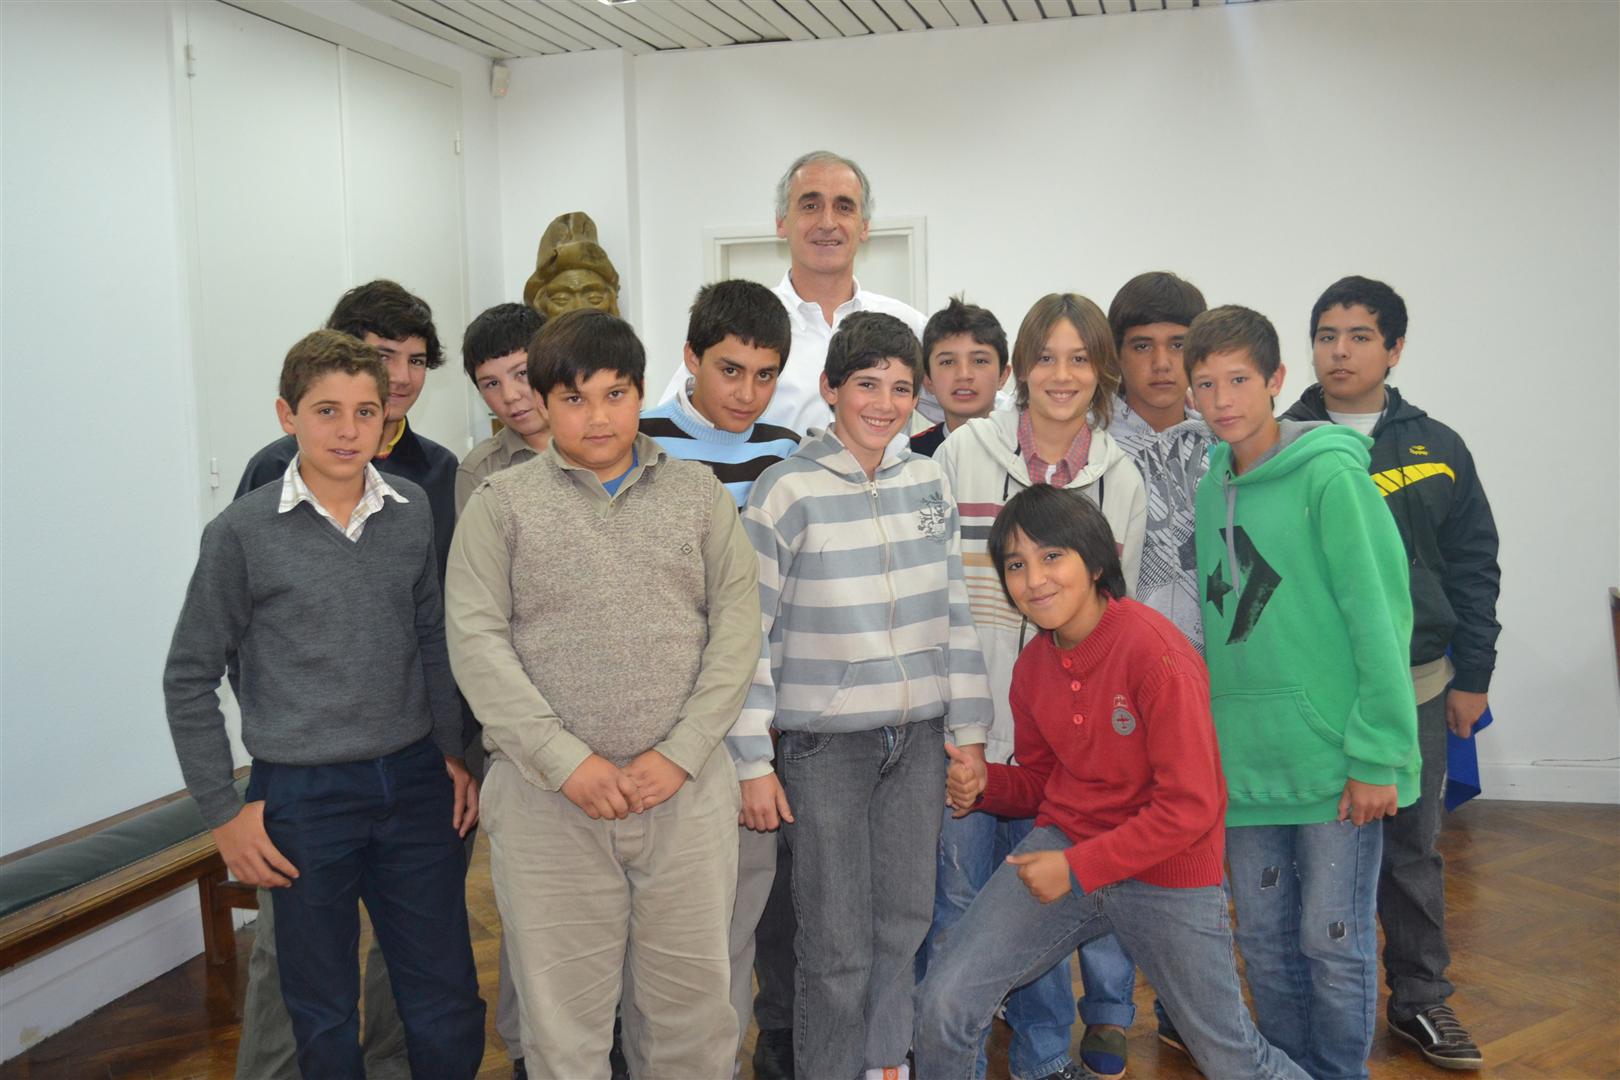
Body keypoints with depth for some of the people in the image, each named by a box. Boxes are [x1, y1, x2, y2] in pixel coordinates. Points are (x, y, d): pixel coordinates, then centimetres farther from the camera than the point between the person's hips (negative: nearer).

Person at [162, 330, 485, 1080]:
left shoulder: (413, 513, 1)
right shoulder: (243, 532, -7)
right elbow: (189, 680, -1)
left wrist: (455, 752, 8)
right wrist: (223, 813, -2)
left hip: (415, 784, 3)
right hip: (303, 794, -2)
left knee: (449, 1012, 10)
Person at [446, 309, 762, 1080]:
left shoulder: (696, 491, 8)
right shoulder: (501, 502, 4)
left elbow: (736, 626, 2)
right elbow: (477, 642, -4)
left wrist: (680, 754, -8)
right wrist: (567, 761, -12)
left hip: (687, 790, 1)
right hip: (547, 796, -1)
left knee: (692, 1003, 11)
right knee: (563, 1015, 9)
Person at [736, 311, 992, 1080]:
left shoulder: (928, 482, 4)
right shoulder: (787, 491, -10)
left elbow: (953, 614, 10)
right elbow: (748, 633, -9)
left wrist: (967, 730, 9)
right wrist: (752, 761, -10)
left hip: (917, 736, 4)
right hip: (824, 742, -4)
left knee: (905, 920, 13)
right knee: (839, 939, 3)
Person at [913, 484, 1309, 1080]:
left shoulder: (1154, 652, -21)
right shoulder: (1033, 664, 0)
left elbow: (1191, 806, -20)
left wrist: (1079, 868, -21)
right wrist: (983, 784, -9)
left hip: (1166, 871, -5)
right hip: (1064, 842, 5)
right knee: (945, 998, -8)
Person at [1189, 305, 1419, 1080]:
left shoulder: (1329, 474, -10)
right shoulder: (1209, 487, 9)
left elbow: (1381, 618, -13)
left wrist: (1377, 754, -15)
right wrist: (1207, 739, 11)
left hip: (1333, 756, -6)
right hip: (1244, 761, 6)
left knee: (1334, 942, 6)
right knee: (1266, 942, 16)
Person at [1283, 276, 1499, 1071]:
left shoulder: (1437, 448, 4)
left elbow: (1473, 570, 7)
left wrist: (1471, 678, 4)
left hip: (1415, 686, 2)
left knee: (1413, 850, 13)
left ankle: (1421, 998, 29)